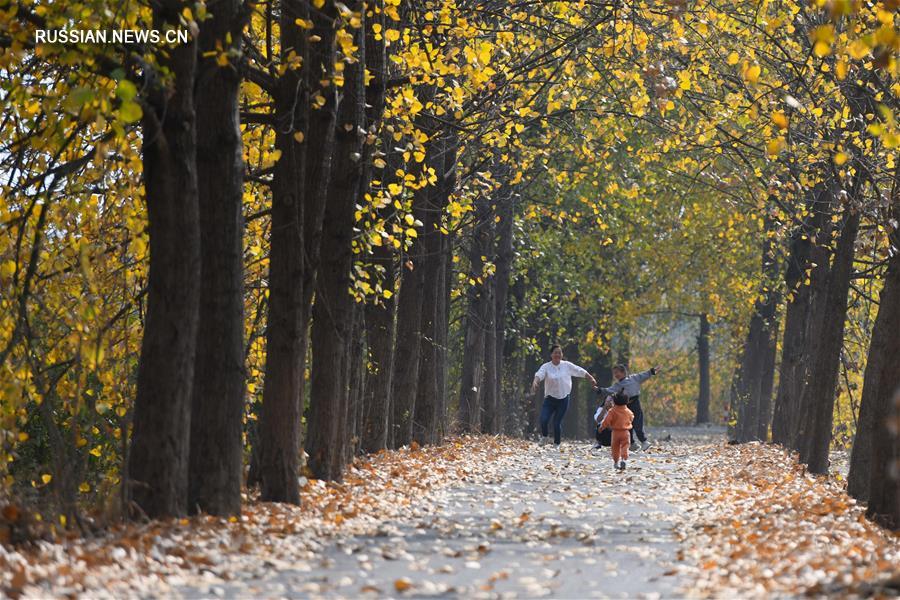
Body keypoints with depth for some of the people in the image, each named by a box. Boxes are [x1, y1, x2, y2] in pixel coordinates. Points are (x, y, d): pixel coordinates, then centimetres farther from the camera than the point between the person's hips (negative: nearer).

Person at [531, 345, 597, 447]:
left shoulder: (567, 365, 0)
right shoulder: (546, 367, -6)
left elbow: (581, 371, 10)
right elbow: (539, 374, -24)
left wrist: (591, 379, 15)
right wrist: (535, 382, -45)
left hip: (563, 399, 1)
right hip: (550, 398, -1)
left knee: (557, 422, 1)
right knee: (544, 419, -15)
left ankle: (557, 444, 22)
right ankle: (544, 437, 16)